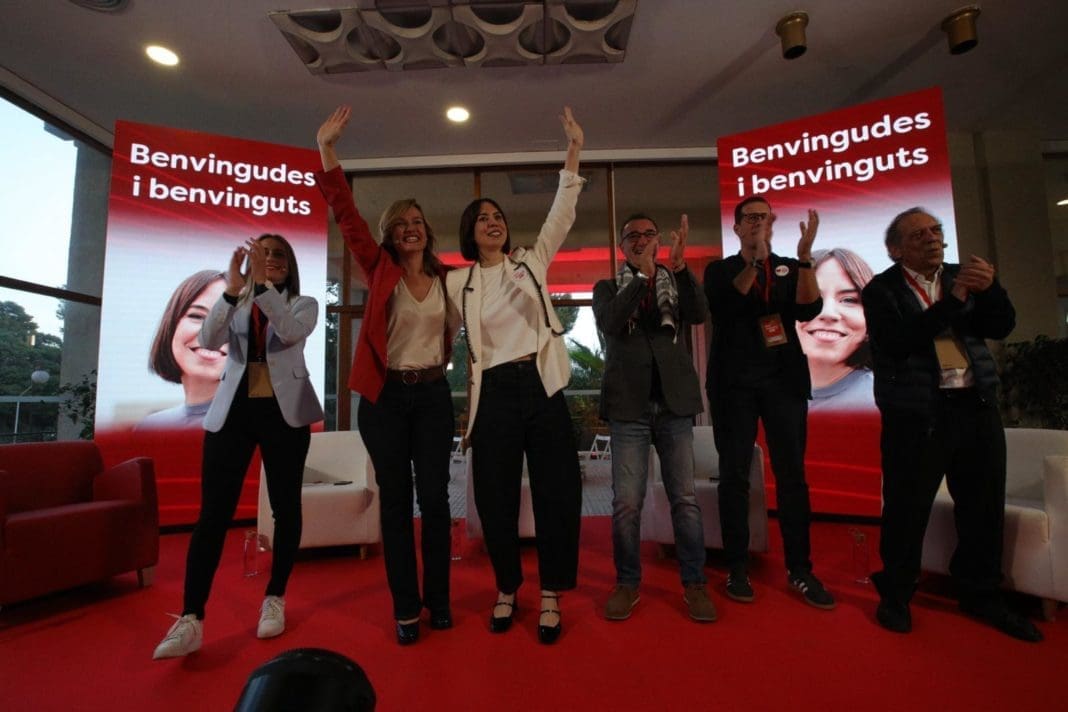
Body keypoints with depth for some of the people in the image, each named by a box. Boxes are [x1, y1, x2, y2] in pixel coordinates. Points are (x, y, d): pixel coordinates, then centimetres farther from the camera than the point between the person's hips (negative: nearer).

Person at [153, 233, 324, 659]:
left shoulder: (303, 304, 8)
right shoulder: (234, 306, 14)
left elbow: (291, 333, -14)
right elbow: (208, 341, -7)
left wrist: (262, 285, -23)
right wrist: (232, 291, -21)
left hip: (284, 411, -1)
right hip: (232, 411, 2)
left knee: (285, 507, 5)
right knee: (213, 513, -3)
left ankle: (275, 599, 20)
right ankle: (190, 620, 2)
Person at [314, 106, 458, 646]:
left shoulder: (447, 277, 6)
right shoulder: (380, 271, 2)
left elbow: (459, 328, 21)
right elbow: (346, 216, -6)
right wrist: (327, 149, -11)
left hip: (433, 394, 1)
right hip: (385, 395, -1)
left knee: (434, 498, 4)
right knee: (395, 500, 6)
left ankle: (438, 598, 21)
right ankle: (405, 606, 19)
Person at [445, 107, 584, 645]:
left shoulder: (532, 261, 9)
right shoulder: (458, 283, 9)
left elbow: (561, 216, 1)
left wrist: (573, 156, -5)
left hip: (541, 386, 0)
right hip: (494, 394, 0)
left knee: (556, 491, 2)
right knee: (496, 497, 7)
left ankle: (550, 595, 20)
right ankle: (506, 589, 29)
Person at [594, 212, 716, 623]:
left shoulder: (677, 284, 12)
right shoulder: (608, 288, 9)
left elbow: (699, 315, -7)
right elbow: (609, 324, -11)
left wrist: (679, 267, -19)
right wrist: (642, 274, -16)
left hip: (674, 403, 1)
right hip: (628, 405, -1)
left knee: (685, 498, 4)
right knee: (626, 502, 0)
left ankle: (694, 584, 19)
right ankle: (627, 583, 17)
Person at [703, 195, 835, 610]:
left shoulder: (789, 268, 13)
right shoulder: (720, 270, 9)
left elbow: (808, 310, -4)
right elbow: (724, 308, -11)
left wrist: (805, 256, -14)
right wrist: (754, 260, -18)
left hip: (784, 380, 2)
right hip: (734, 382, -1)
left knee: (792, 474, 2)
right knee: (734, 475, 0)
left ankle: (799, 569, 13)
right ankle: (737, 568, 10)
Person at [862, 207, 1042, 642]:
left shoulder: (962, 277, 13)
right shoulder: (882, 290, -3)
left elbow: (1002, 327, 6)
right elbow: (898, 343, -17)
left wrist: (990, 289, -11)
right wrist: (952, 301, -19)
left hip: (977, 407, 6)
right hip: (917, 415, -5)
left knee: (985, 507, 14)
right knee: (907, 510, 0)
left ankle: (981, 596, 32)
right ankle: (895, 596, 17)